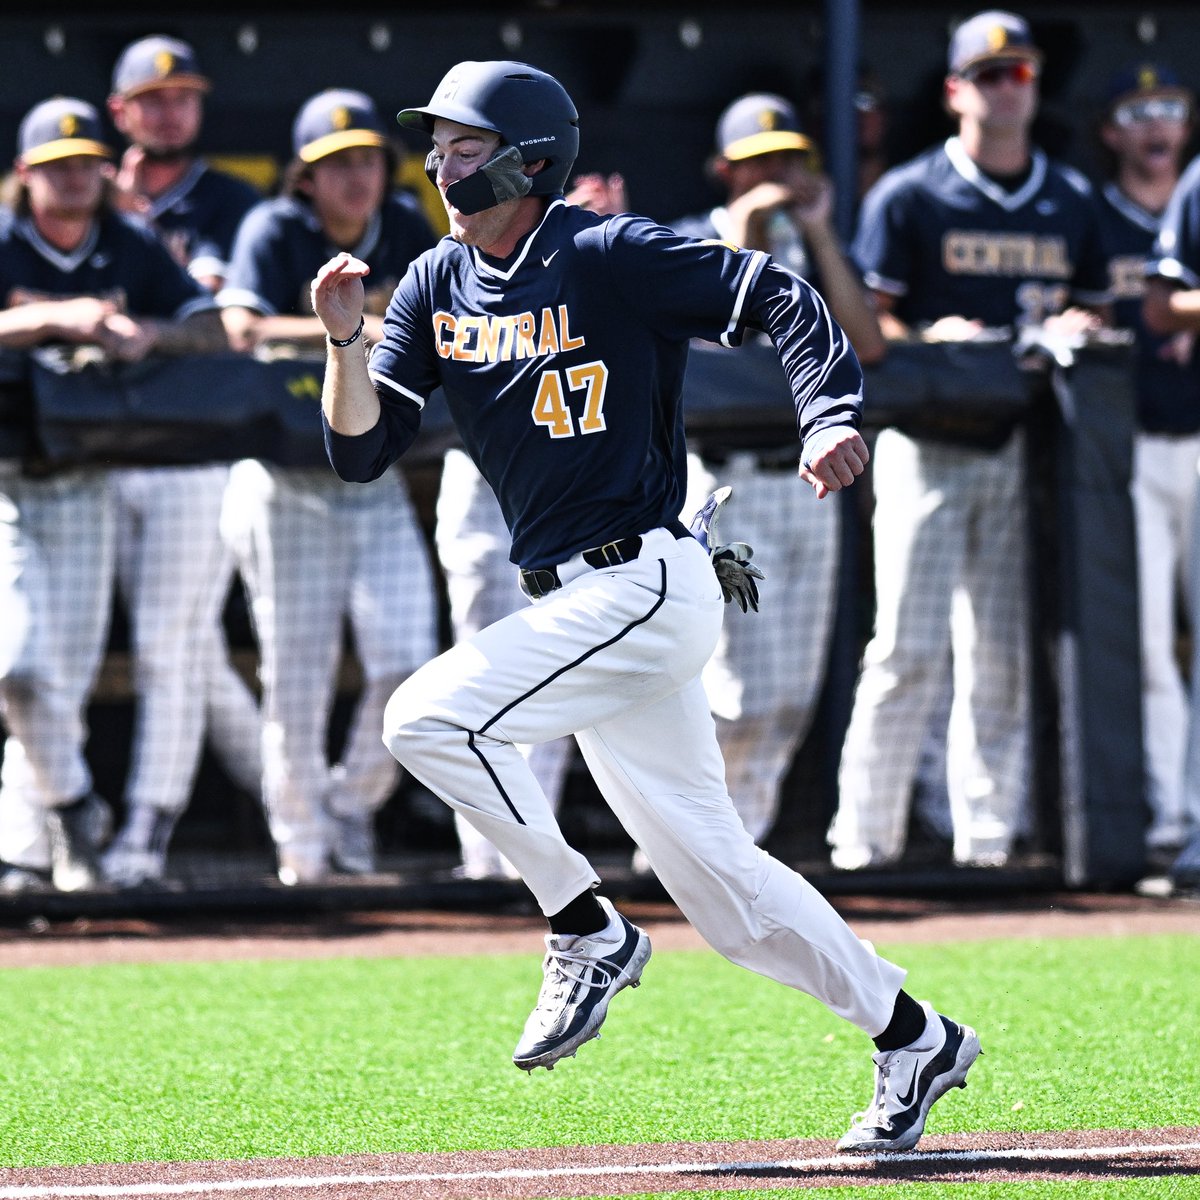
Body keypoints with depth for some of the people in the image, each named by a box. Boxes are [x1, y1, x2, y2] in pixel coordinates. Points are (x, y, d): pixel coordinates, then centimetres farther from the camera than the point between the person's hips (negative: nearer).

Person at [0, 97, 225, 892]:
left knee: (67, 677, 6)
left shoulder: (134, 250, 2)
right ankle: (73, 805, 4)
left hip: (85, 488, 3)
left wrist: (149, 333, -21)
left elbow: (213, 332, -2)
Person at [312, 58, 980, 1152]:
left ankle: (589, 935, -8)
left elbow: (781, 299, -13)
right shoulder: (437, 288, 10)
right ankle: (913, 1040, 20)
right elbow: (360, 452, 6)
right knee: (713, 873, 10)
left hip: (646, 584, -8)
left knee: (430, 715, -21)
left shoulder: (608, 258, -10)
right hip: (580, 608, 8)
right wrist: (346, 341, -11)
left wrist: (834, 417, -28)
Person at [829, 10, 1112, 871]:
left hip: (1029, 444, 4)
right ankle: (865, 831, -5)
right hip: (929, 439, -4)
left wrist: (1077, 328, -3)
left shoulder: (1072, 202, 14)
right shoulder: (910, 195, 1)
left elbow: (1096, 308, 20)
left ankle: (988, 834, 9)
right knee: (910, 644, -10)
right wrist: (927, 340, -21)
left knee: (1006, 653, 4)